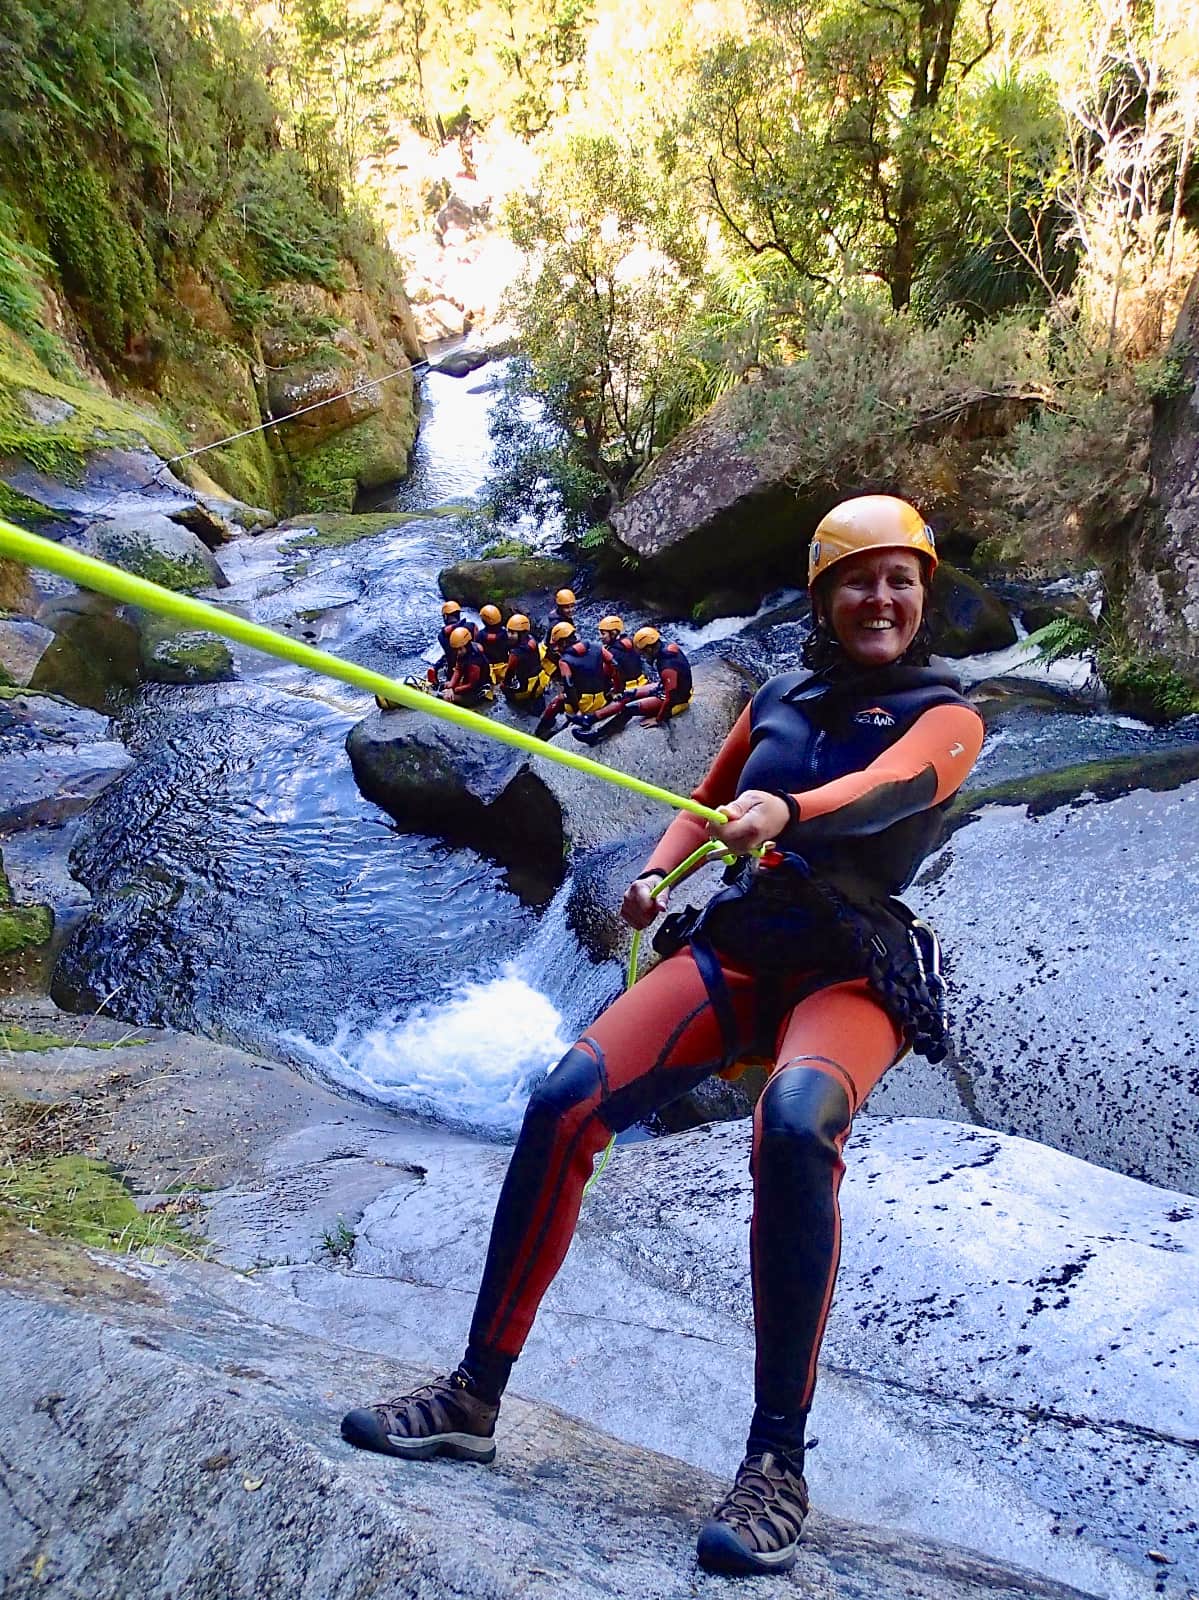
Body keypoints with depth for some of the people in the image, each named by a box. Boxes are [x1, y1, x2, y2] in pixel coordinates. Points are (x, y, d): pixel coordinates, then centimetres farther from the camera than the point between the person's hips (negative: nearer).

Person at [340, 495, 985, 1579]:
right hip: (731, 951, 4)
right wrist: (656, 874, 8)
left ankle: (778, 1462, -22)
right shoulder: (779, 702, 14)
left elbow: (887, 789, -22)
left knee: (792, 1128, -37)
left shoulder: (945, 717, 2)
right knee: (564, 1101, -17)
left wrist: (788, 810, -42)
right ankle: (474, 1399, -4)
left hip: (851, 974, -4)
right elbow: (707, 802, 28)